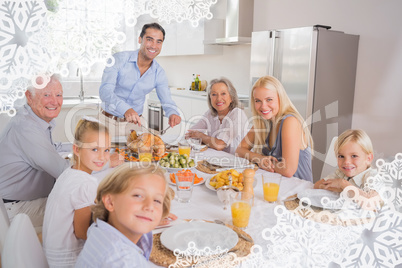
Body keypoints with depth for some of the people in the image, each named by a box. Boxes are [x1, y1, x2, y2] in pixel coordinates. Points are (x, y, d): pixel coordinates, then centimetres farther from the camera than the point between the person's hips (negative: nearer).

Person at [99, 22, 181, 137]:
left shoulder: (159, 73, -2)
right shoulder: (119, 59, -12)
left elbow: (167, 102, -2)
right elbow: (105, 91, -23)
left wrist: (173, 114, -28)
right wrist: (126, 109, -42)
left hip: (134, 123, 3)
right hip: (108, 121, -2)